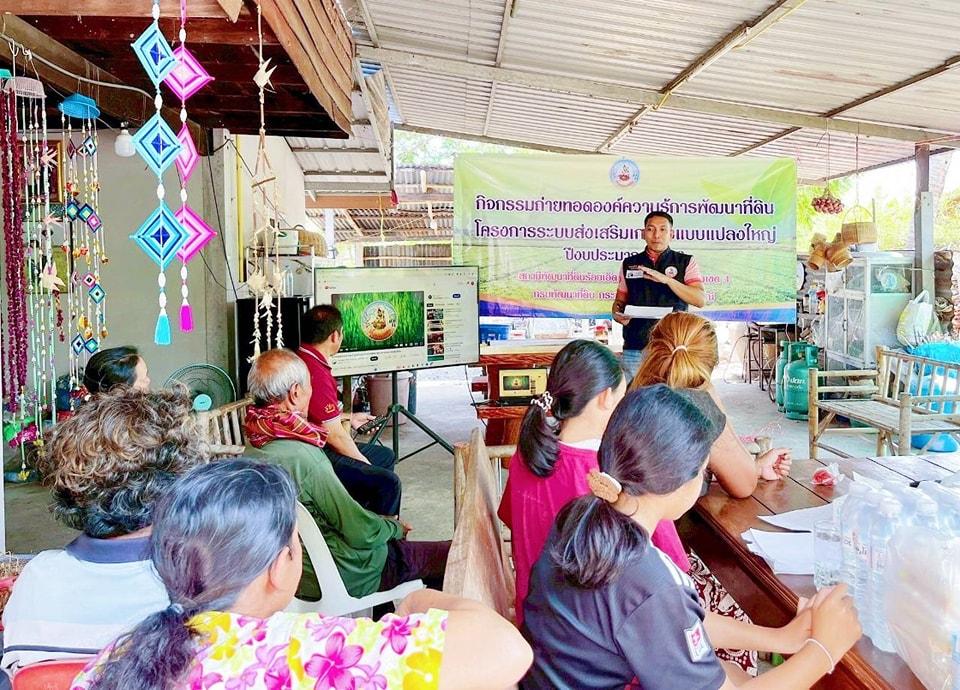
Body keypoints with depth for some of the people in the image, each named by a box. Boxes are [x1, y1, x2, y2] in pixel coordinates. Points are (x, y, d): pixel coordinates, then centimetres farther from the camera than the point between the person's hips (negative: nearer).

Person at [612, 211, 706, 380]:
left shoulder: (686, 262, 7)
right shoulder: (629, 264, 14)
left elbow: (701, 300, -5)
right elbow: (620, 300, 19)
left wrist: (666, 279, -15)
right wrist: (617, 314, -5)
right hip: (635, 346, 2)